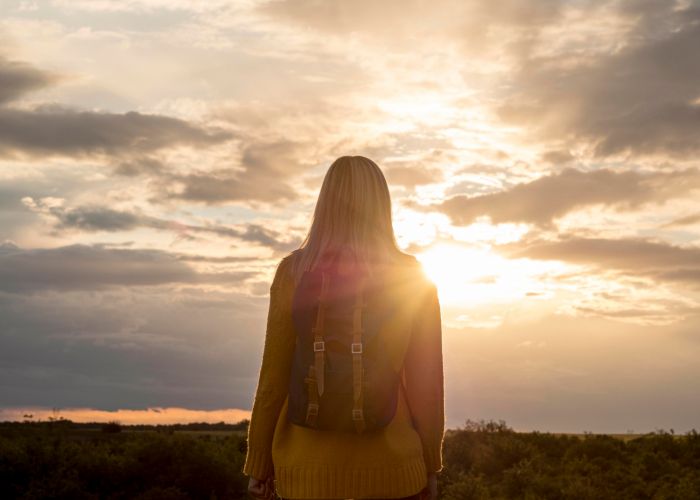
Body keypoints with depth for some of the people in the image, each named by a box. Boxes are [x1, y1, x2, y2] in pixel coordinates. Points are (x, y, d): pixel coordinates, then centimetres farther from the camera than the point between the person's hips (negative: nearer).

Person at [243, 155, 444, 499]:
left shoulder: (294, 272, -6)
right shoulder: (413, 277, -4)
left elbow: (275, 375, -4)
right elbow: (426, 379, -1)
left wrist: (258, 464, 6)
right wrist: (430, 465, 10)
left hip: (309, 463, 0)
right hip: (388, 464, 0)